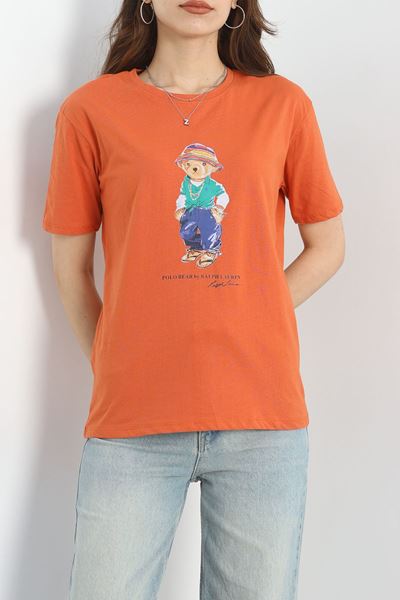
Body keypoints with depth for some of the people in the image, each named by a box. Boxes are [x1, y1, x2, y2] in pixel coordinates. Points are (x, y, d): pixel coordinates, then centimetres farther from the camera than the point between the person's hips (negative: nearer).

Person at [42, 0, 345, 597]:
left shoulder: (283, 104, 5)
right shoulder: (91, 110, 3)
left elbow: (327, 247, 11)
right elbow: (71, 265, 8)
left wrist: (242, 330, 2)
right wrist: (115, 371, 5)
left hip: (263, 414, 1)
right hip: (131, 422, -1)